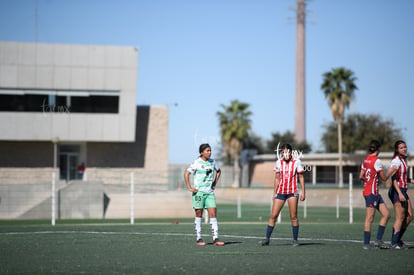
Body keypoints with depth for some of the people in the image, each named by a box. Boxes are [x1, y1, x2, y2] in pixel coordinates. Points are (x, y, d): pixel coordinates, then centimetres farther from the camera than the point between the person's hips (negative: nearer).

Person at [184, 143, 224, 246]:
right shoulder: (197, 163, -8)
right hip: (199, 192, -5)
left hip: (210, 192, 5)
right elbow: (186, 174, -9)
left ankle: (215, 239, -6)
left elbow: (218, 171, 25)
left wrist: (214, 184, 17)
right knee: (199, 215, 2)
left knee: (213, 215, -4)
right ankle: (199, 239, 10)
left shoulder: (212, 162, 7)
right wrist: (189, 188, -13)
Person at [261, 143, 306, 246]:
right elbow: (277, 178, 13)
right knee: (273, 215, -2)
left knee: (293, 216, -5)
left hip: (292, 192, -2)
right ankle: (267, 239, 2)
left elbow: (301, 177, 2)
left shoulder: (297, 162, -1)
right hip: (280, 192, 2)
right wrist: (274, 193, 12)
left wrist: (303, 192, -4)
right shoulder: (278, 162, 6)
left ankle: (295, 240, 4)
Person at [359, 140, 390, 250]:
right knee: (369, 219, -5)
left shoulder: (365, 160, 11)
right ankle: (366, 243, -1)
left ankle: (378, 239, 8)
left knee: (386, 214, 8)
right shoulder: (377, 161, -15)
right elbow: (384, 178, -10)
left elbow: (361, 176, 14)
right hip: (372, 192, -9)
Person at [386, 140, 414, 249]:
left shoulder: (404, 160, 14)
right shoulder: (396, 161, -14)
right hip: (397, 191, -9)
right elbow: (394, 179, -20)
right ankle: (394, 243, 3)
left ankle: (397, 239, 21)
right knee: (400, 218, -6)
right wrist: (400, 193, -26)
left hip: (403, 191, 9)